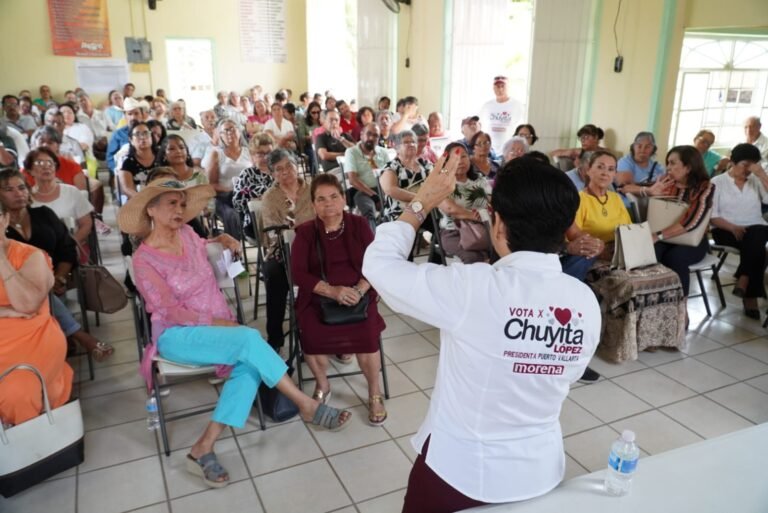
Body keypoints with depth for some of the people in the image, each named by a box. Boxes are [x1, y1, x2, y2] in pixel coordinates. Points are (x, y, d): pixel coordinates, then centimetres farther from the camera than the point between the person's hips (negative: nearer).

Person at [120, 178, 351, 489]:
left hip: (217, 326, 6)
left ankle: (203, 449, -23)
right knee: (250, 339, -30)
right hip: (178, 335, -6)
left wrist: (222, 241, 13)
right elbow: (169, 310, -14)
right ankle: (307, 406, -18)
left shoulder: (187, 234, 6)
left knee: (249, 366, -26)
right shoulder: (144, 259, -11)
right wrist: (213, 321, -16)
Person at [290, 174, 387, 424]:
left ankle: (374, 393, 1)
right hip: (318, 297, 0)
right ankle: (322, 386, 7)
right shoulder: (305, 232, 2)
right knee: (311, 337, -27)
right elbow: (298, 274, -7)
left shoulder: (359, 225, 4)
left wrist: (359, 290, -19)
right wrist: (333, 291, -21)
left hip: (357, 295, 0)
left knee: (366, 336, -27)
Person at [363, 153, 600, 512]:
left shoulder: (472, 288, -29)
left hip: (460, 468, -4)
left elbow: (378, 263, -16)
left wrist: (421, 203, -5)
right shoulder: (586, 302, -13)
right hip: (540, 470, 4)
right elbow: (567, 374, 4)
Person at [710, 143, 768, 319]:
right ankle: (750, 295, -25)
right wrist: (733, 228, -18)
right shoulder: (717, 182, 4)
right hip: (726, 230, -2)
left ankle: (743, 282, -27)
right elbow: (712, 215, -3)